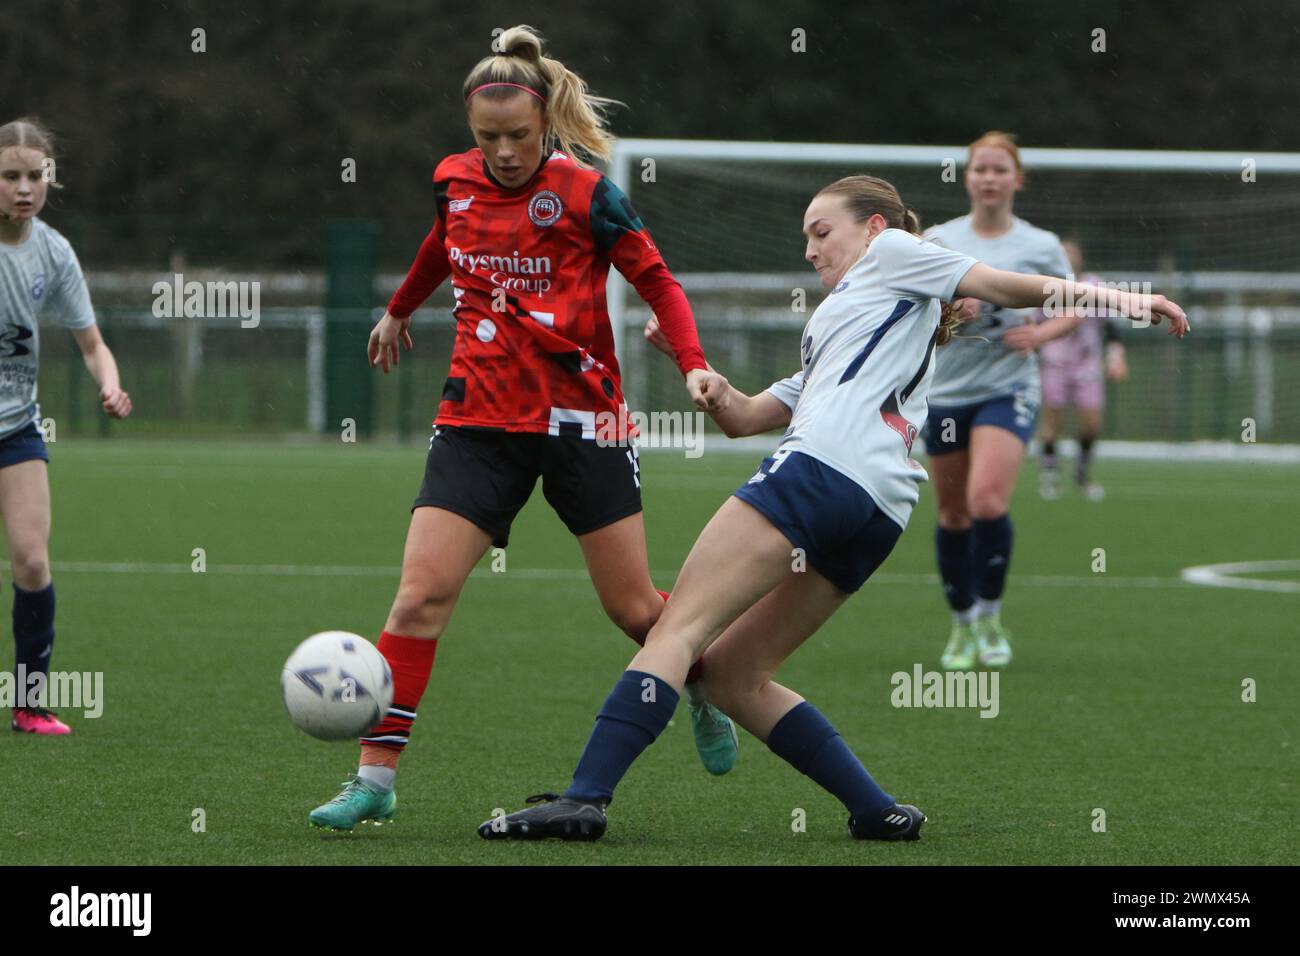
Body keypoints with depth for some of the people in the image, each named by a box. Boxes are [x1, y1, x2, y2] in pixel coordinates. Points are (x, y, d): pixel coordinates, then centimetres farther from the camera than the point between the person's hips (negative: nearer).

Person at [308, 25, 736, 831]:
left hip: (580, 418, -3)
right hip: (480, 421, 3)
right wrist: (400, 311, 42)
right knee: (422, 592, -11)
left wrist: (694, 364, -19)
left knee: (634, 608, 2)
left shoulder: (587, 196, -10)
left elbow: (658, 282, -3)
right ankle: (376, 779, -9)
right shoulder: (454, 183, 3)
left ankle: (706, 696, 35)